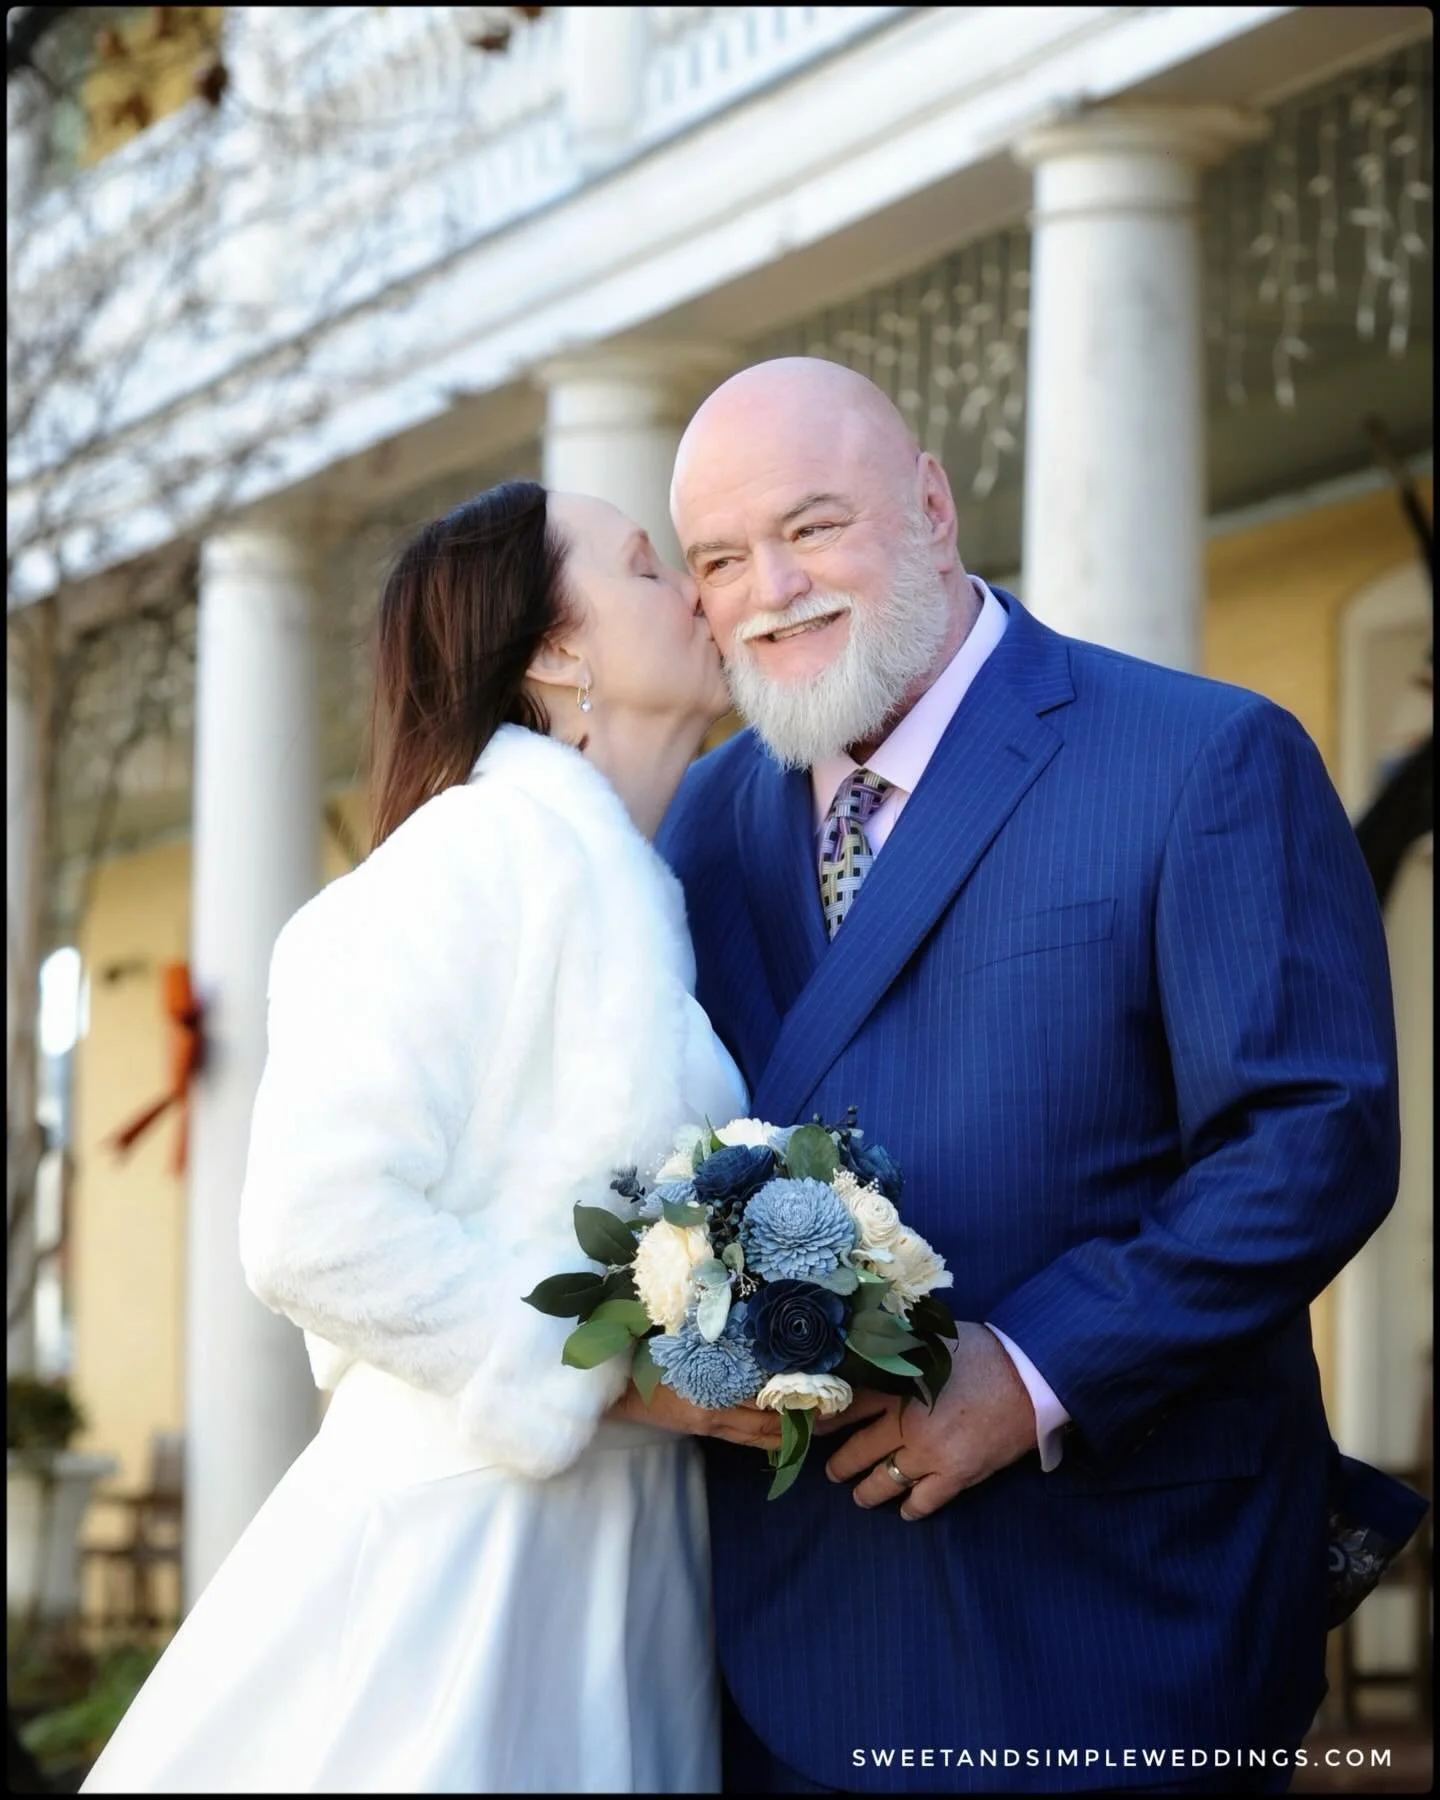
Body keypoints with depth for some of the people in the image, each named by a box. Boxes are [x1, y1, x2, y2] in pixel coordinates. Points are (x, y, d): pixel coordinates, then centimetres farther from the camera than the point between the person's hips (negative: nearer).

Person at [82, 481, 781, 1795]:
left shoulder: (632, 890, 15)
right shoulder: (494, 847, -11)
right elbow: (316, 1227, -20)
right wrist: (613, 1369, -16)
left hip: (622, 1561, 8)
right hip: (468, 1545, -8)